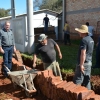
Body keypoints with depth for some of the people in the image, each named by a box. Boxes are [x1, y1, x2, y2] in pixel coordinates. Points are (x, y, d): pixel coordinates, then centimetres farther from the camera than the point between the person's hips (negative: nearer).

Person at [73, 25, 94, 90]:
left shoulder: (84, 40, -19)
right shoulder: (91, 39, 11)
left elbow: (83, 54, -23)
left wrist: (81, 65, -22)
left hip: (84, 63, -9)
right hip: (89, 62, 9)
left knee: (77, 81, -2)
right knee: (87, 80, 14)